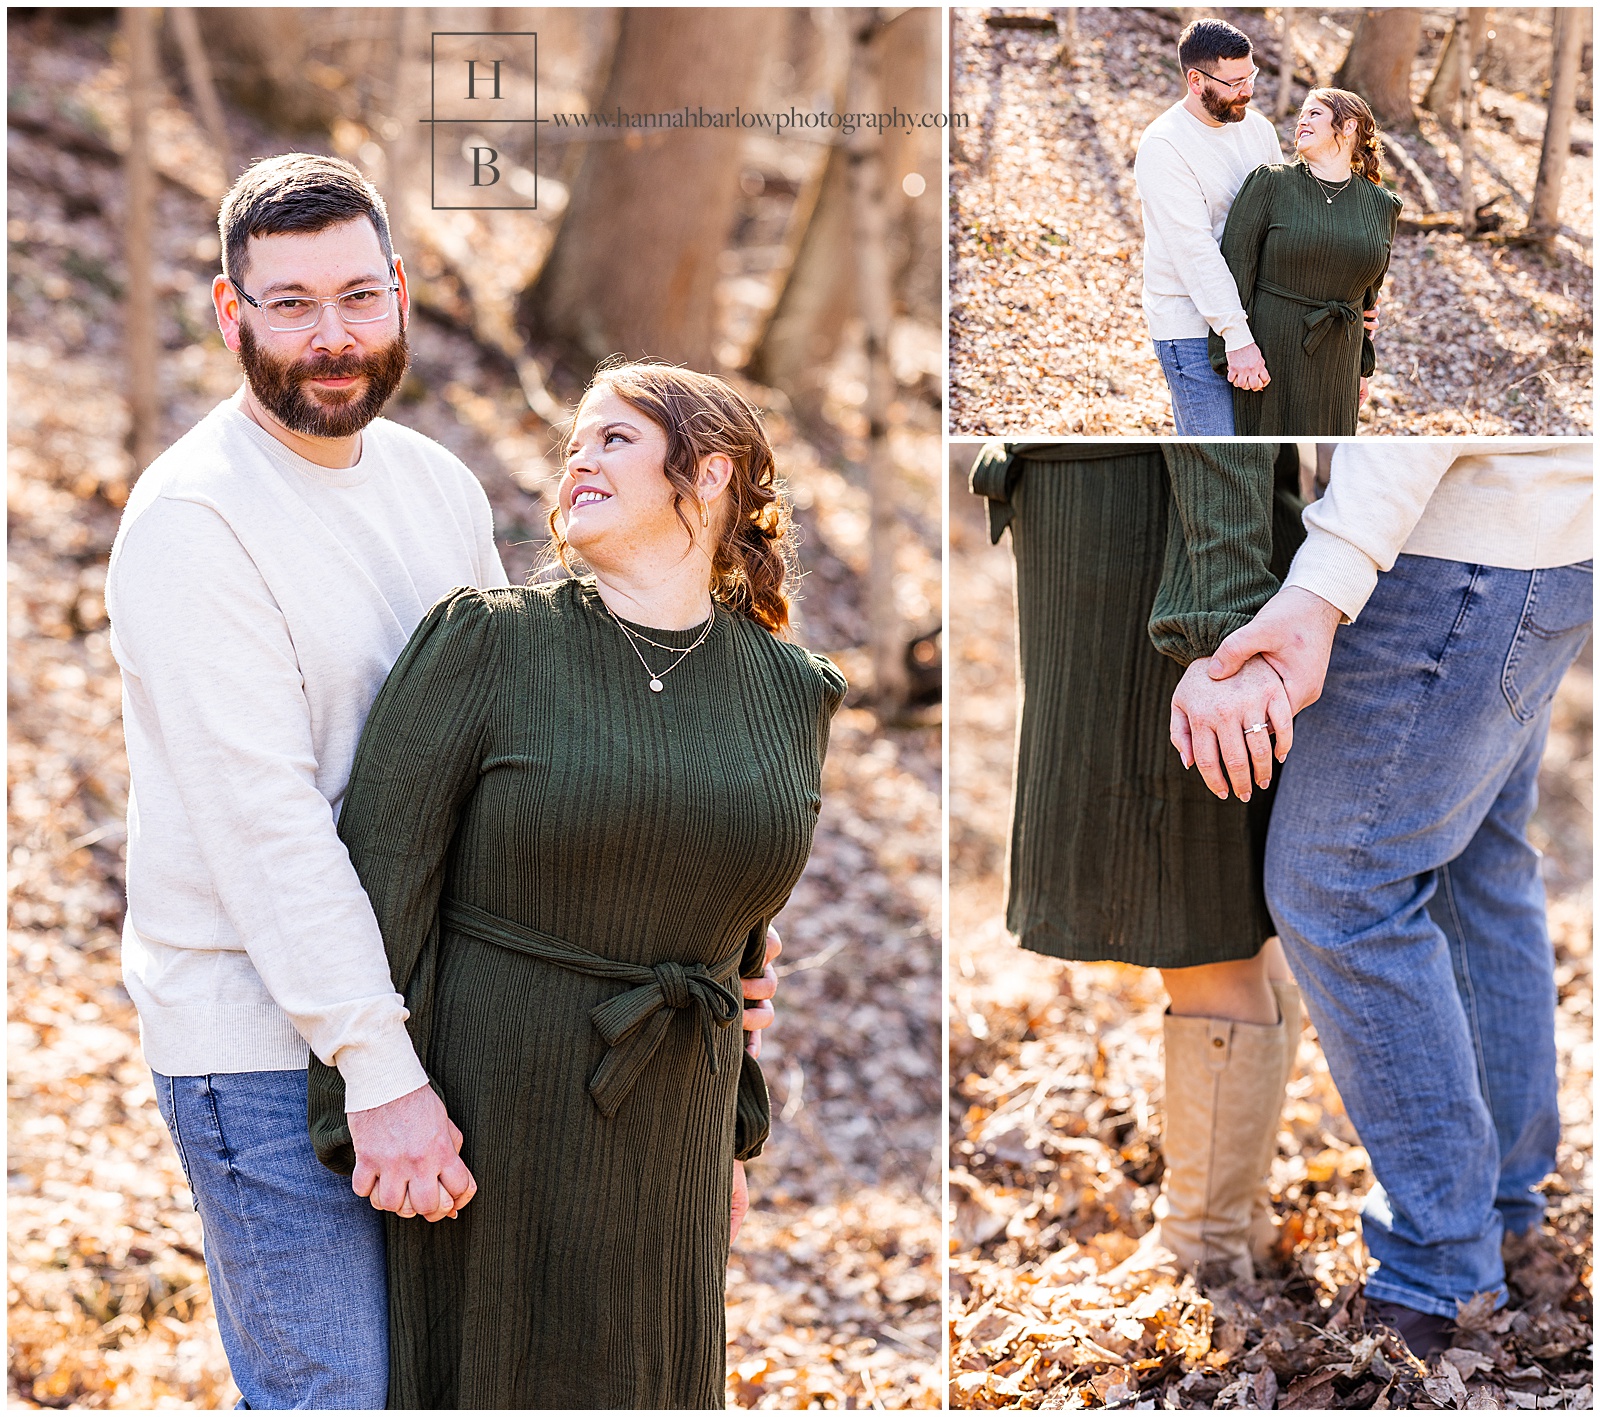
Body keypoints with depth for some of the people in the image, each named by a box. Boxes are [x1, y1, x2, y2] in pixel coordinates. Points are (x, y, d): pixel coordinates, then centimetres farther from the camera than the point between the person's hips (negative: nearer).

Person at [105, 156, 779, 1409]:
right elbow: (264, 821, -22)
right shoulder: (192, 519, -17)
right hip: (260, 1038, -7)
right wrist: (379, 1073, -25)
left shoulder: (438, 486, 8)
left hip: (417, 1008, 7)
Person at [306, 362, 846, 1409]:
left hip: (666, 1136, 4)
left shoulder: (789, 694, 3)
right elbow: (376, 881, -10)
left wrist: (731, 1134, 15)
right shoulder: (488, 644, -9)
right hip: (484, 1116, -4)